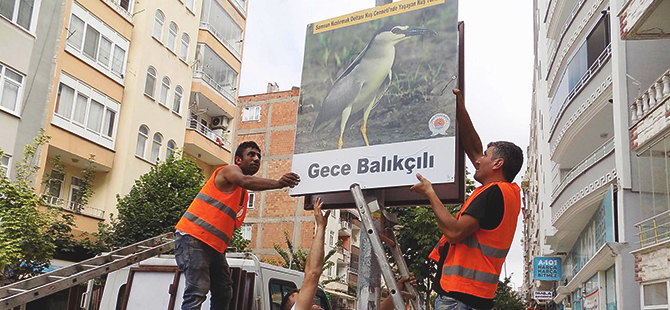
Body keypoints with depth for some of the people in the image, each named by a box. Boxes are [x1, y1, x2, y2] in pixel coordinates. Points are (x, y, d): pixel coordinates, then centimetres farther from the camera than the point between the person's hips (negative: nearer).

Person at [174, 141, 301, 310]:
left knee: (224, 293, 7)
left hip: (215, 246, 9)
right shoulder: (229, 170, -5)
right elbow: (245, 181, -29)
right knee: (198, 290, -18)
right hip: (193, 239, -9)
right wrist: (277, 183, -44)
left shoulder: (244, 195, 21)